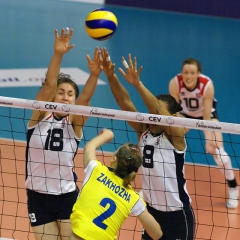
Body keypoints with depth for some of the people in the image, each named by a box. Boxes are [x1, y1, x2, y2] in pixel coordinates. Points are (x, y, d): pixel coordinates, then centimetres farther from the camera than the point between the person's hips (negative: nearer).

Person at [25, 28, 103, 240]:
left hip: (68, 196, 0)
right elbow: (48, 85, -19)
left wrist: (94, 74, -40)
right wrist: (58, 54, -34)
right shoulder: (40, 116, -4)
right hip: (38, 197, 0)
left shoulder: (75, 122, -3)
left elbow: (85, 98, -21)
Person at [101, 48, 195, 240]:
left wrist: (137, 83, -41)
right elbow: (125, 103, -9)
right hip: (152, 210, 5)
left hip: (177, 214, -5)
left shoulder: (175, 135, -13)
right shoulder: (143, 131, 0)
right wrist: (111, 76, -23)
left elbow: (159, 112, -30)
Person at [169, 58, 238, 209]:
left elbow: (207, 117, -31)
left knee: (217, 150, -12)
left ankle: (233, 188, 7)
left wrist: (209, 139, -37)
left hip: (207, 113, -2)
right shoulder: (175, 83, -33)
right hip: (185, 113, 2)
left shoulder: (207, 85, -37)